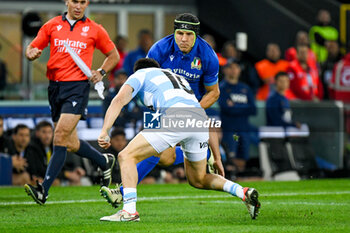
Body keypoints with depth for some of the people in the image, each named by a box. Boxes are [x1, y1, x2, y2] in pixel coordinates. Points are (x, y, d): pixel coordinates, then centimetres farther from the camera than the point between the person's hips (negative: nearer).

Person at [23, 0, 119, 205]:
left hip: (78, 86, -4)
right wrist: (32, 53, -12)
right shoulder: (52, 26, 9)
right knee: (71, 144, 8)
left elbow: (113, 55, 17)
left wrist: (101, 72, -1)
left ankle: (43, 190, -22)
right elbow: (31, 49, 12)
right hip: (55, 86, 4)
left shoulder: (94, 30, 5)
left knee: (61, 134, -19)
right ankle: (104, 161, 37)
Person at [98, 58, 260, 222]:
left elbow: (119, 100, 7)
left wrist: (104, 132, 0)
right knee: (197, 180, 25)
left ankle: (129, 211, -11)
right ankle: (244, 193, 8)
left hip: (174, 118, -6)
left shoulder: (140, 74, 26)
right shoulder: (179, 78, 41)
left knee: (127, 157, 5)